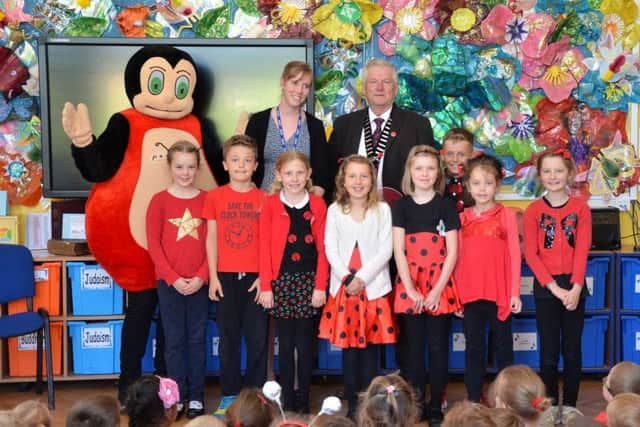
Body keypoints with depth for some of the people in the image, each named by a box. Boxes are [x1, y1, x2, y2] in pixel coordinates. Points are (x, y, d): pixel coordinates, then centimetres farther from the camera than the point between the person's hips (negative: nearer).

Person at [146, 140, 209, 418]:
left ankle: (196, 397, 13)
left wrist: (201, 276, -10)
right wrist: (174, 278, -11)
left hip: (199, 281, 1)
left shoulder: (207, 200, 2)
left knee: (197, 339, 6)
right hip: (169, 281, -1)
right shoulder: (159, 201, -1)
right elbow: (153, 244, -5)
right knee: (174, 340, 5)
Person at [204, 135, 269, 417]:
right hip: (226, 276, 0)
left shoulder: (264, 199, 1)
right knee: (228, 339, 7)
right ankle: (229, 396, 15)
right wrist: (213, 276, -2)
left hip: (256, 277, 0)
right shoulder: (215, 197, 3)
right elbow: (211, 239, 4)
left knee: (258, 338, 3)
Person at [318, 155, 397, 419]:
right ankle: (352, 404, 10)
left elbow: (385, 250, -3)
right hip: (343, 287, 1)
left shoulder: (382, 210, 3)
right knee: (348, 346, 2)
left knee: (371, 345, 1)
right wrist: (347, 278, -12)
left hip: (373, 286, -1)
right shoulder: (335, 210, 7)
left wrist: (362, 277, -12)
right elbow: (331, 249, 1)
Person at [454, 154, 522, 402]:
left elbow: (514, 254, -1)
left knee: (503, 348, 8)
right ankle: (473, 401, 16)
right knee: (474, 349, 9)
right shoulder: (463, 218, 7)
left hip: (499, 293, -2)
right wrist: (455, 294, 4)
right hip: (469, 294, 2)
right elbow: (458, 257, 8)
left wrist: (515, 293, -5)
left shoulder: (506, 215, 0)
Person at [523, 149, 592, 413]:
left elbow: (582, 251, -6)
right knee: (548, 352, 3)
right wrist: (554, 287, -15)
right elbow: (531, 255, -6)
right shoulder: (533, 211, 0)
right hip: (545, 287, -1)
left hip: (574, 285, 1)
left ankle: (570, 406, 16)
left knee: (572, 350, 6)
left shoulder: (580, 208, 1)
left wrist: (575, 288, -16)